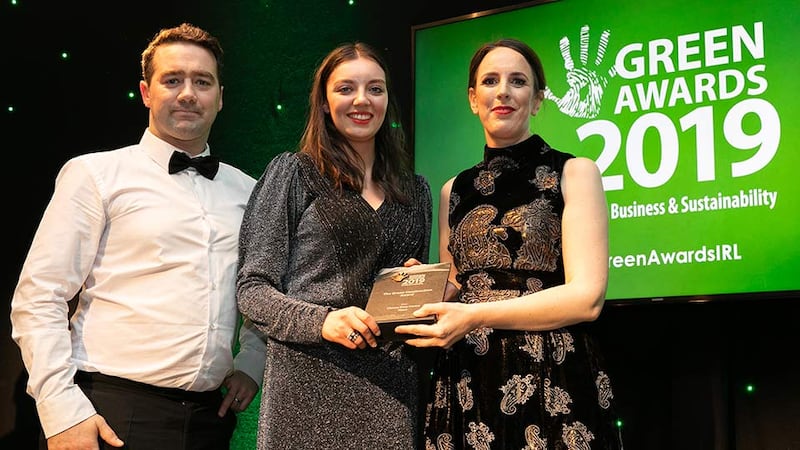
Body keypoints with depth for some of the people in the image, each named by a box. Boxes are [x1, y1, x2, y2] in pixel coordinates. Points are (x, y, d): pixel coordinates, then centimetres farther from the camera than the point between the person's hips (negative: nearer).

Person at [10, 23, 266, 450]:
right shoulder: (96, 174, 0)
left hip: (210, 415, 4)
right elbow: (37, 300, -5)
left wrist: (252, 363, 9)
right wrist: (63, 411, -13)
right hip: (112, 413, -4)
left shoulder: (248, 191, 13)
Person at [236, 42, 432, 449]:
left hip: (390, 385, 4)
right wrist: (323, 321, -18)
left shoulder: (414, 189, 15)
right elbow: (253, 289, -2)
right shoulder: (293, 172, 2)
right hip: (310, 380, -3)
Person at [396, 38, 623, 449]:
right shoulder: (454, 191, 13)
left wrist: (476, 316, -19)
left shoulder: (574, 173, -1)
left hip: (554, 384, -4)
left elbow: (586, 297, -11)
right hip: (466, 384, 4)